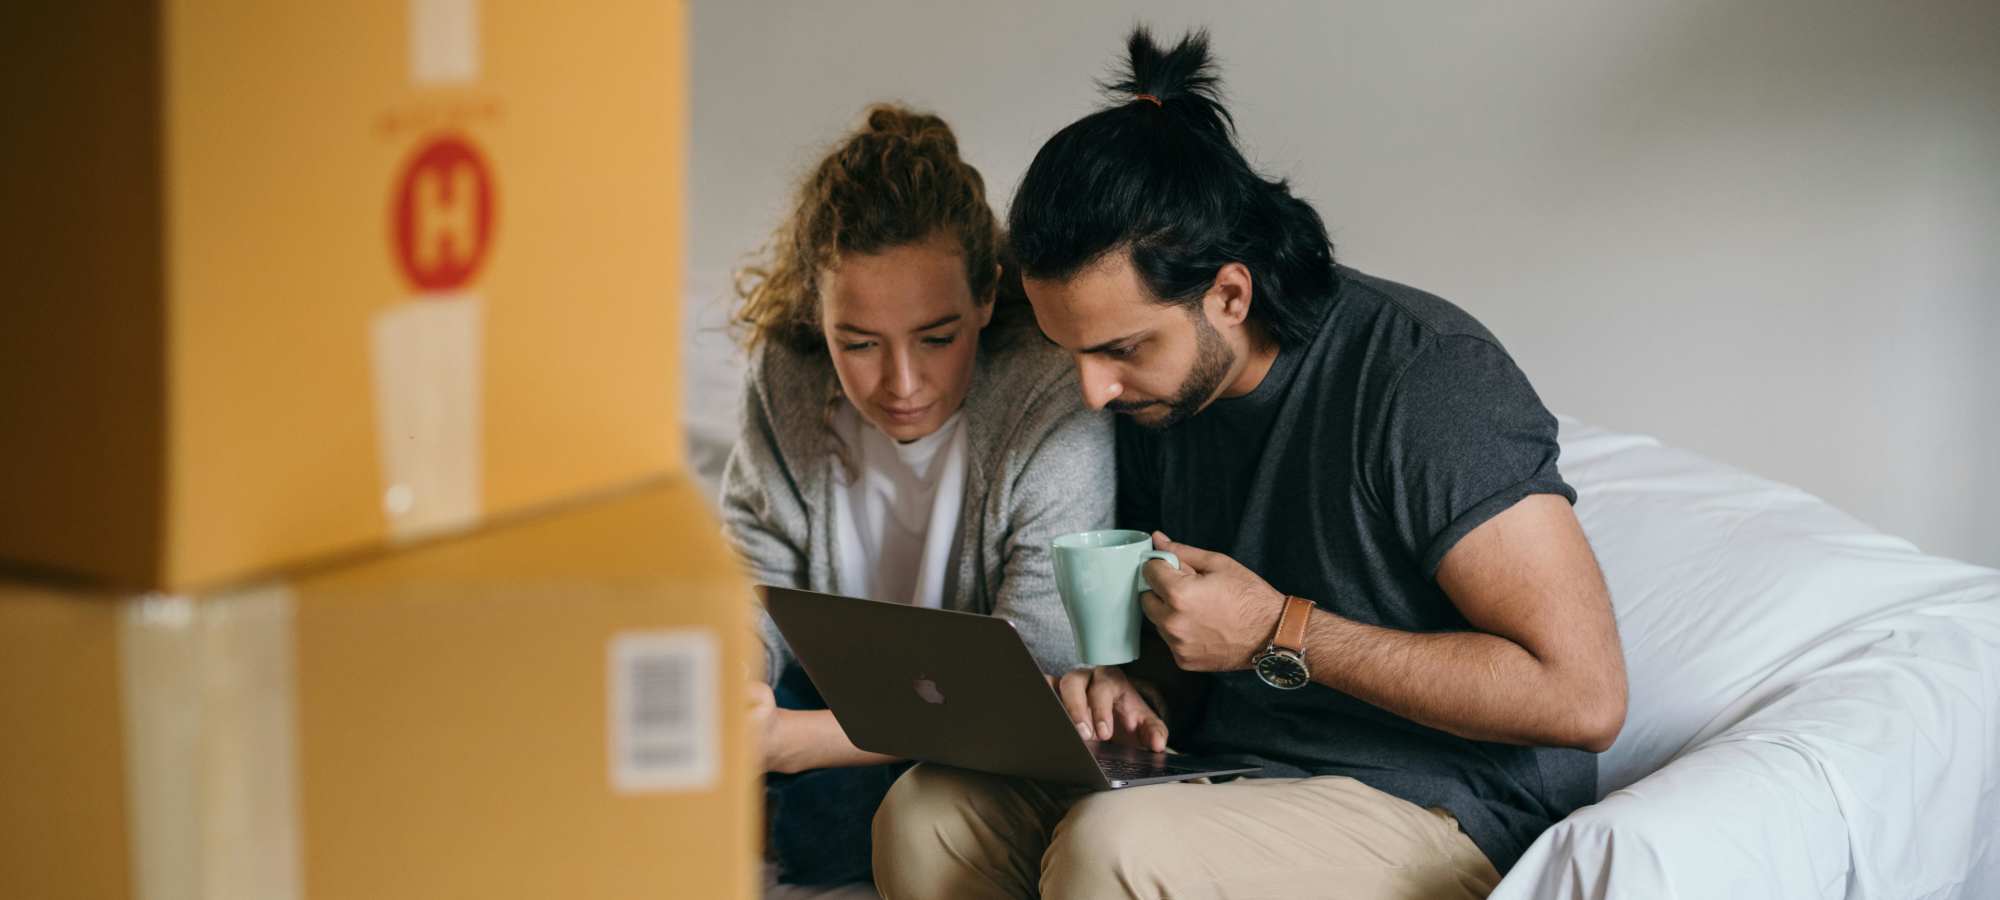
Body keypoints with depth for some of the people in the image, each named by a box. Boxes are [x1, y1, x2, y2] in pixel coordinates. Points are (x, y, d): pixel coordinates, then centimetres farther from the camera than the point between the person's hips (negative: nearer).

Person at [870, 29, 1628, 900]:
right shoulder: (1153, 395, 7)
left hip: (1444, 818, -7)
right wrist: (1136, 694, -4)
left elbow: (1583, 695, -22)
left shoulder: (1425, 376, -17)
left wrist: (1280, 633, -19)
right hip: (1237, 785, 7)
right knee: (926, 812, -13)